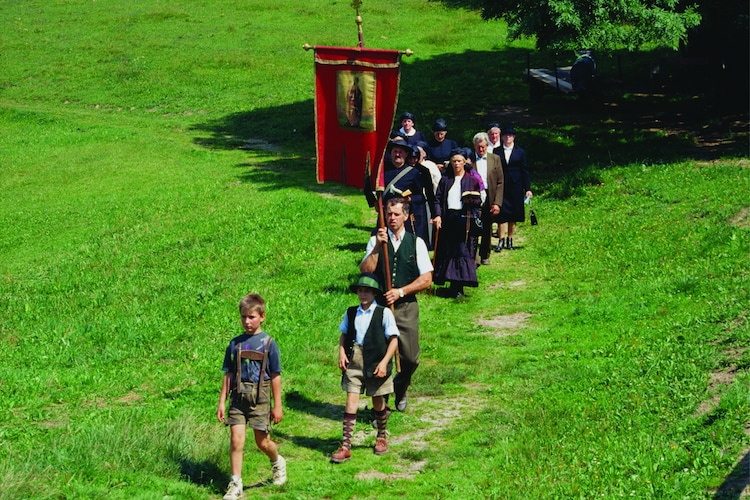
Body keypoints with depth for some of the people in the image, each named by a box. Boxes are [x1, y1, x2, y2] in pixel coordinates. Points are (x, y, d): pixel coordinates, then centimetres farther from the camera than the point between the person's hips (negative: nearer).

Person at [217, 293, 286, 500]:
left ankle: (277, 462, 38)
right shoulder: (235, 344, 6)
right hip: (238, 396, 2)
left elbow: (275, 376, 0)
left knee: (262, 442, 6)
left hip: (259, 397, -2)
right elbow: (228, 374, 10)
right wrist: (222, 402, 6)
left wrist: (277, 406, 0)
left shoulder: (268, 343, -2)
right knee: (236, 439, -6)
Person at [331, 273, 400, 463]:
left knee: (378, 403, 13)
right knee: (351, 401, -5)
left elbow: (393, 339, -5)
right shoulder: (351, 313, 5)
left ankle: (381, 438, 37)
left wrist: (384, 362, -14)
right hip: (354, 362, 2)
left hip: (376, 364, -2)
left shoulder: (384, 313, -5)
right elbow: (343, 334, 16)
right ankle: (345, 446, -8)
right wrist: (341, 353, -2)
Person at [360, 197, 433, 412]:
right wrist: (378, 246, -16)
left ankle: (400, 390, 33)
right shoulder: (376, 240, 4)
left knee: (410, 358, 1)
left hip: (406, 306, 0)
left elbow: (426, 279, -1)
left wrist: (400, 292, -10)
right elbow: (365, 271, -8)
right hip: (380, 305, 0)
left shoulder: (416, 243, 3)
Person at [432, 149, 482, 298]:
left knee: (463, 251, -8)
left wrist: (472, 200, -16)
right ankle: (454, 285, 8)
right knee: (447, 251, 1)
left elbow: (479, 201, 6)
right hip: (447, 219, 2)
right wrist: (438, 215, -7)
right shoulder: (445, 180, 13)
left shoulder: (472, 180, 8)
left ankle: (459, 287, -7)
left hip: (464, 220, -2)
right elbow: (438, 199, 7)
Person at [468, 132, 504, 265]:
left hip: (489, 201, 2)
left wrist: (497, 203, -3)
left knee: (487, 230, 10)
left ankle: (485, 256, 24)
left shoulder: (495, 159, 6)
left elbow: (500, 183, 5)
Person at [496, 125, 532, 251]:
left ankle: (509, 240, 15)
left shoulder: (520, 152, 7)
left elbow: (524, 171, 7)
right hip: (501, 187, -1)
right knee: (501, 214, -5)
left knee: (513, 215, 5)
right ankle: (501, 240, 0)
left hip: (515, 187, 1)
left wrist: (527, 188, 2)